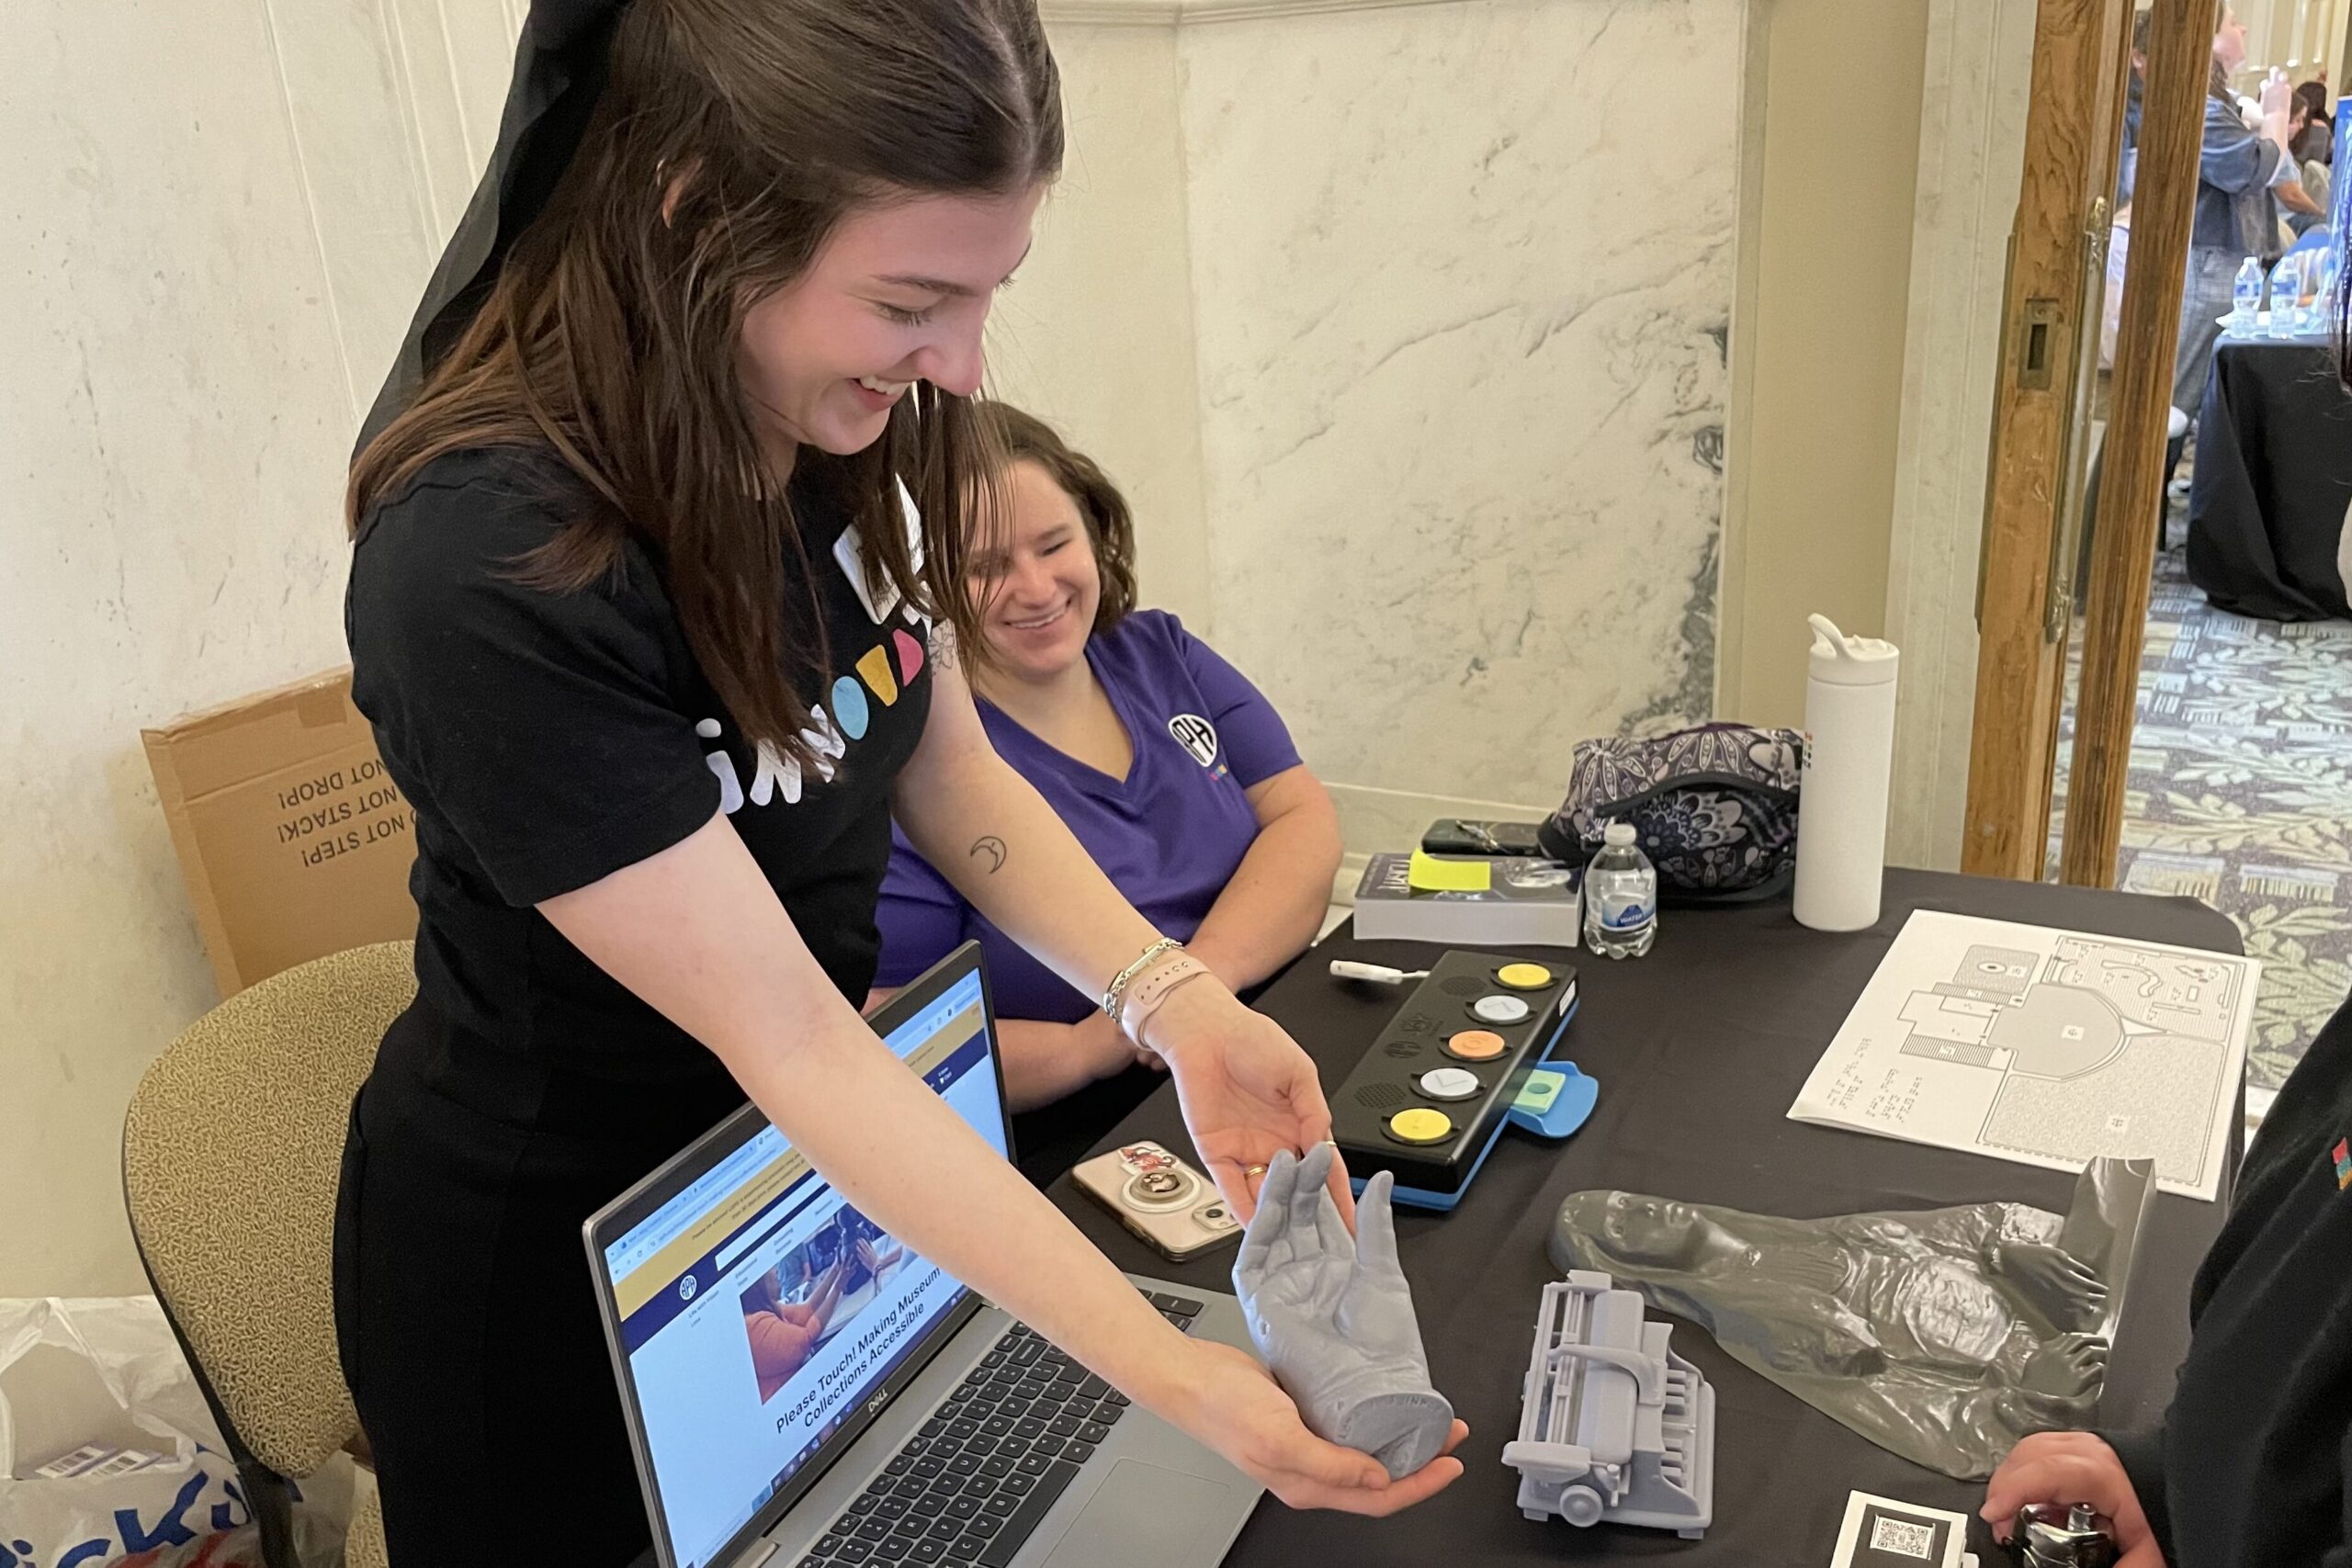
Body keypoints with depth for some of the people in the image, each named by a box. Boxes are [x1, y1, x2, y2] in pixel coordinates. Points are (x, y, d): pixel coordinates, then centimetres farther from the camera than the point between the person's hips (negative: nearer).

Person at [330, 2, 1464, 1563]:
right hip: (550, 1257, -6)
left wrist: (1178, 1003, -17)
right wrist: (1167, 1372, -31)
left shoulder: (848, 424, -12)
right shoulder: (487, 572, -33)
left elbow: (952, 775, -2)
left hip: (812, 1163, 6)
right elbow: (787, 1042, -30)